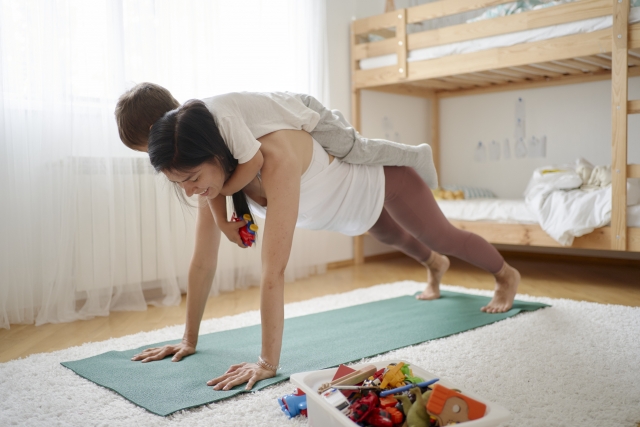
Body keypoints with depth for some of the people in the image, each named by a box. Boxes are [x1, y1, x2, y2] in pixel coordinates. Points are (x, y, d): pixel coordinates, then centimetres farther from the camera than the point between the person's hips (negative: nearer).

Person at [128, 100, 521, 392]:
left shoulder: (275, 160, -48)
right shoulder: (215, 172, -24)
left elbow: (275, 269, -49)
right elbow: (203, 261, -18)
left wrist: (268, 362, -46)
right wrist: (190, 340, -13)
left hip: (379, 177, -7)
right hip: (351, 195, 7)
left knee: (442, 236, 19)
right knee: (393, 237, 35)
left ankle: (507, 276, 51)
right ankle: (435, 265, 71)